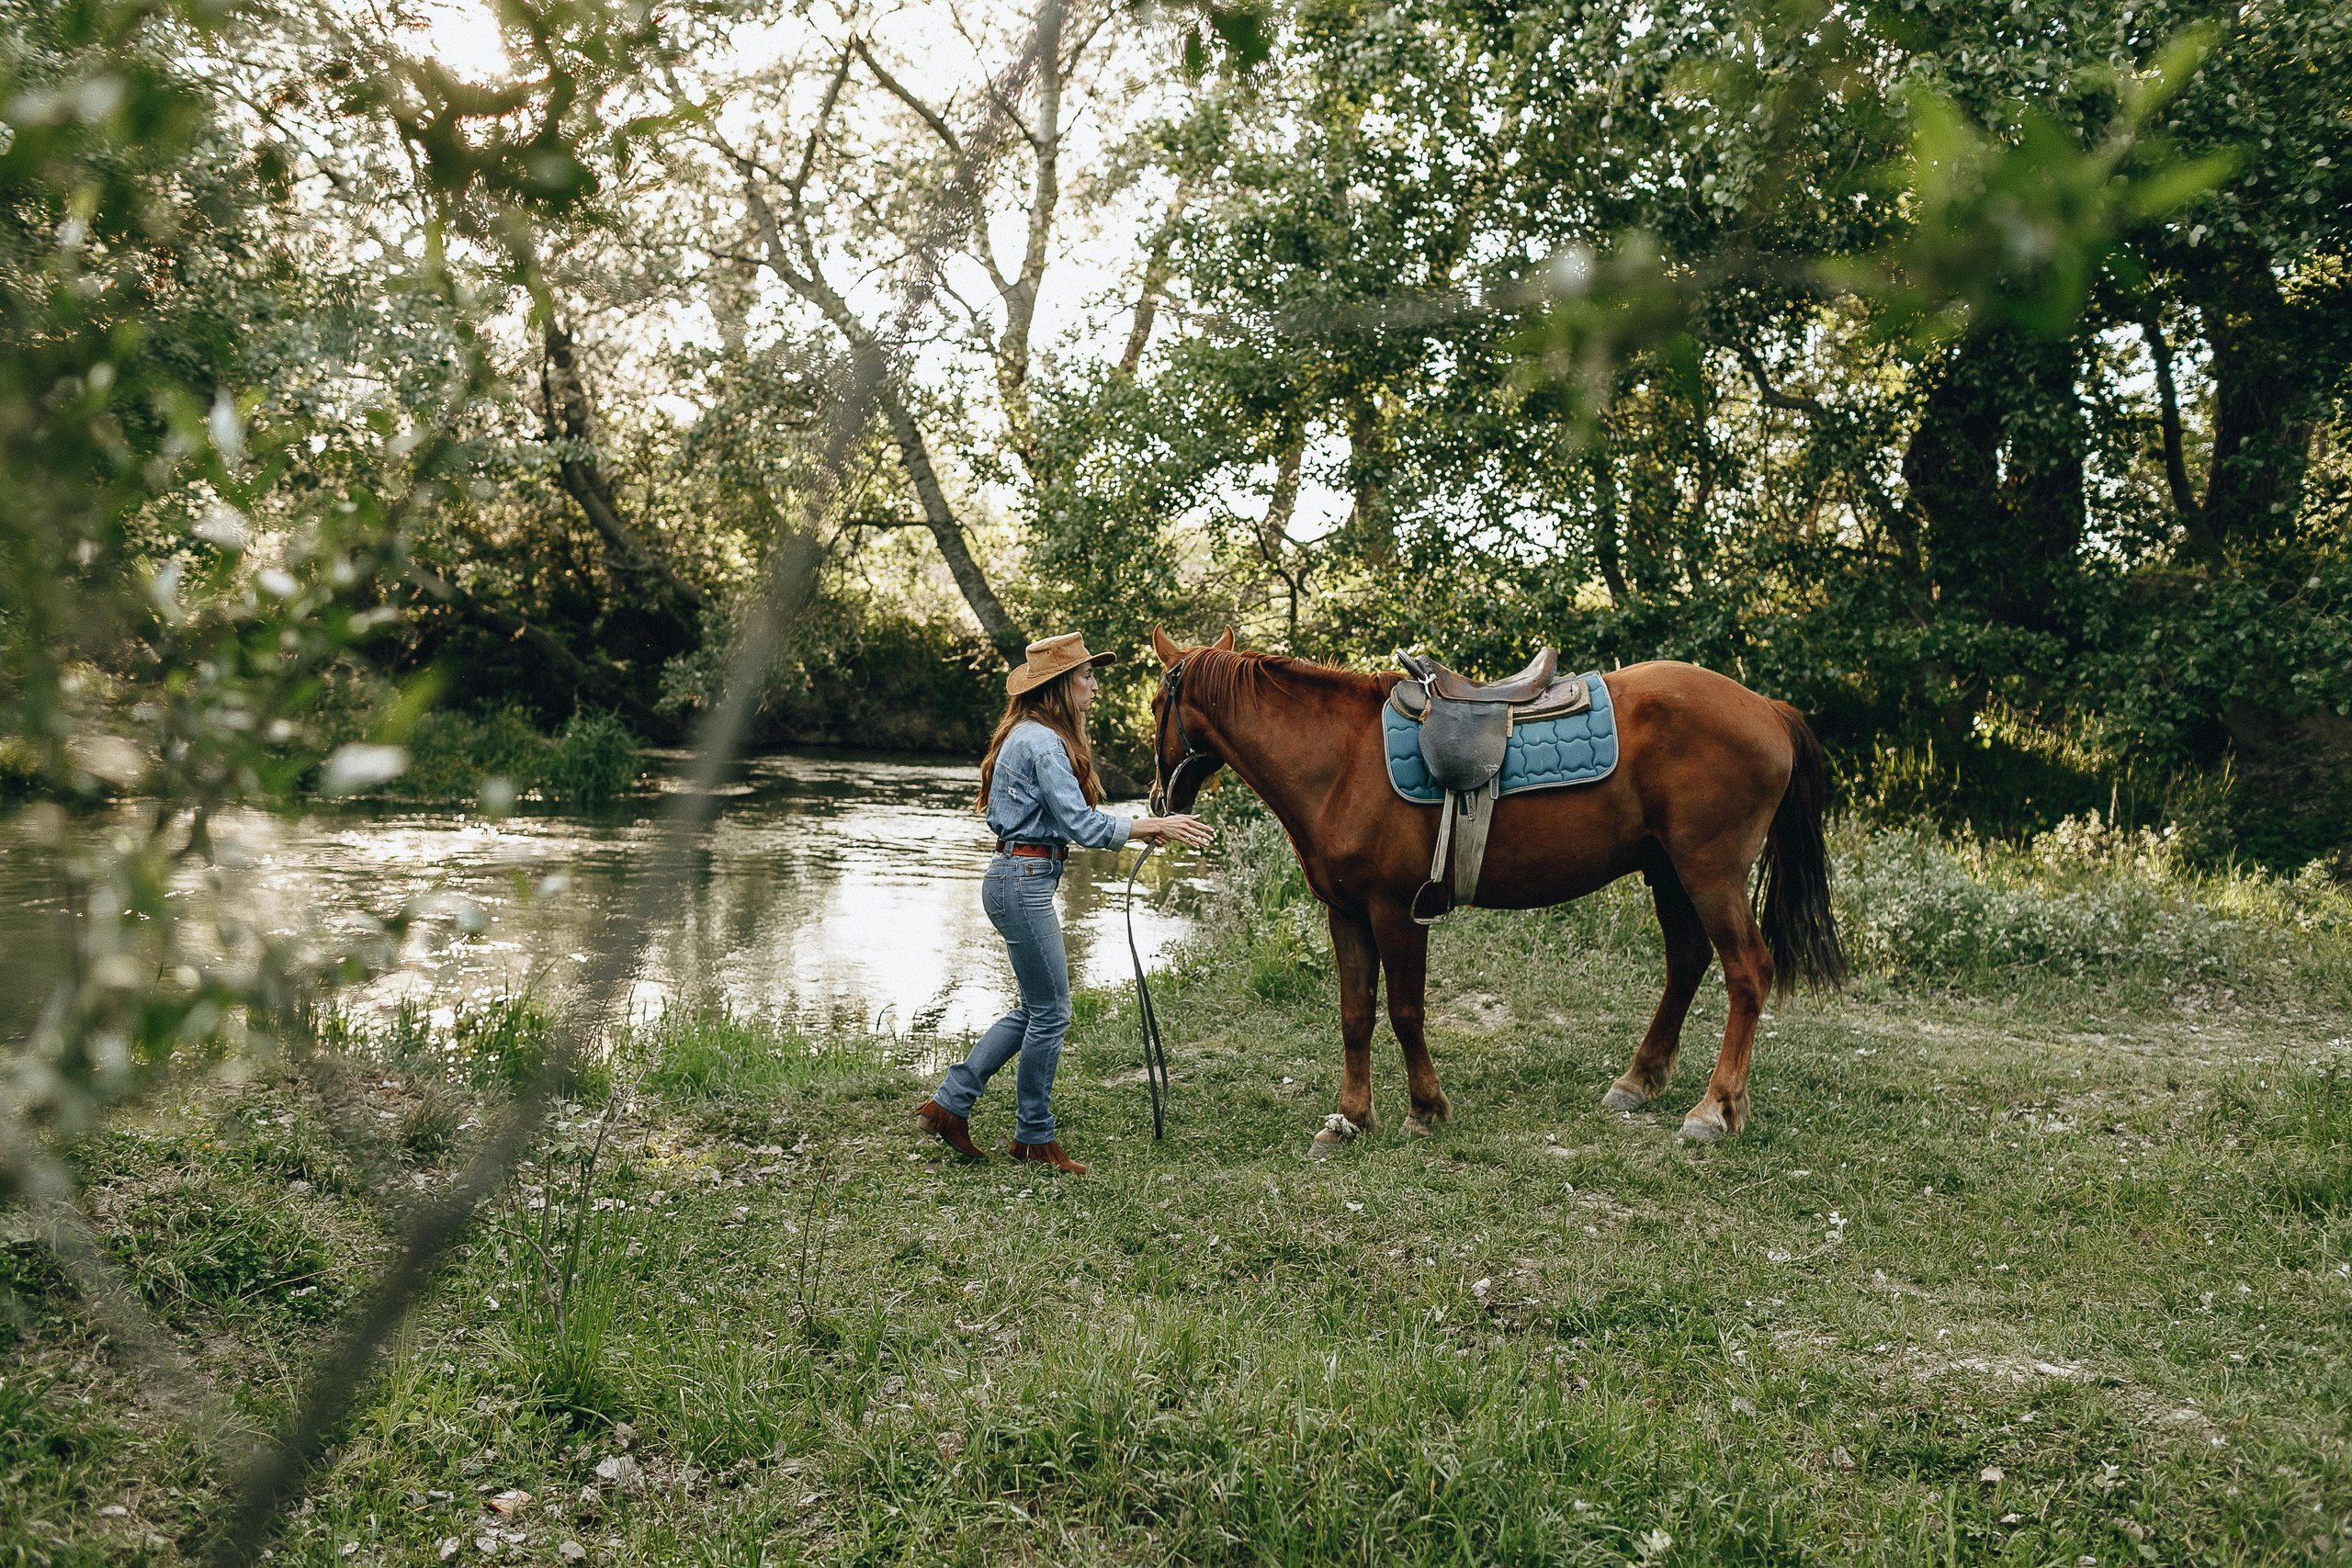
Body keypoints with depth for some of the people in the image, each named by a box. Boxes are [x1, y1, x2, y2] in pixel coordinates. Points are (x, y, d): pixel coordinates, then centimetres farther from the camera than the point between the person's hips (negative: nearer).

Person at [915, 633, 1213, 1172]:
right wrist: (1155, 827, -14)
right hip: (1025, 882, -11)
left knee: (1036, 1009, 16)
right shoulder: (1043, 743, -16)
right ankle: (1034, 1137, 14)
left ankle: (949, 1102, 20)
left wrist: (1143, 827, 10)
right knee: (1051, 1012, 1)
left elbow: (1064, 820, 17)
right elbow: (1081, 824, -19)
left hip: (1017, 879, 11)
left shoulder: (1032, 736, 16)